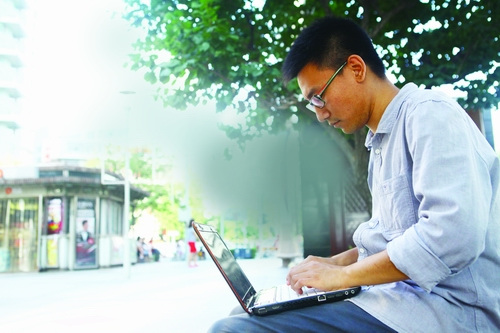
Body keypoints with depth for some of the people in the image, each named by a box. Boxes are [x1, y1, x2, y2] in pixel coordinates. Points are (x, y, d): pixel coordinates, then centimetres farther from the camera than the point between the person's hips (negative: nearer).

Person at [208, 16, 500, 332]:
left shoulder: (429, 113, -11)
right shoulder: (380, 144, 19)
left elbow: (453, 234, -23)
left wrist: (343, 274, -15)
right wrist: (334, 263, 12)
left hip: (448, 306, -9)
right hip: (397, 295, 10)